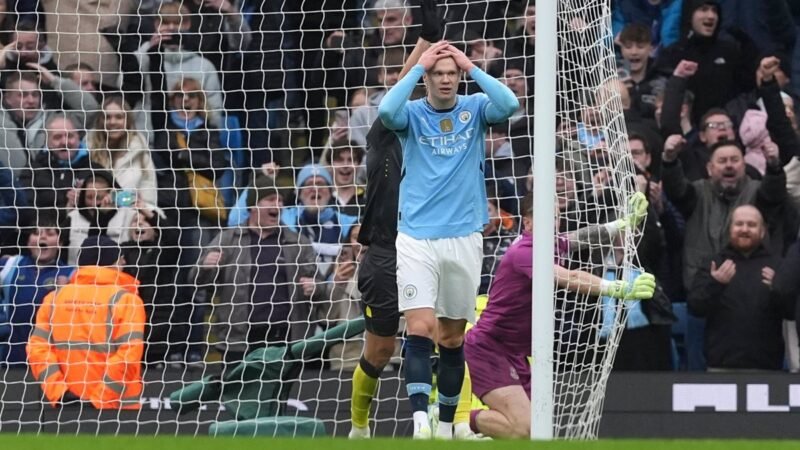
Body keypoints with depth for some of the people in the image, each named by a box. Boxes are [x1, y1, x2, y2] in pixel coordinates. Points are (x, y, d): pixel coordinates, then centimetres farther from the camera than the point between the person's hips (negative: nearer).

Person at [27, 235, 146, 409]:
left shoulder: (54, 298, 8)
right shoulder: (125, 300, -6)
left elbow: (38, 348, 0)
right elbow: (128, 356, -16)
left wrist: (59, 392, -6)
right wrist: (99, 398, -14)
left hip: (68, 406, 4)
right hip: (114, 409, -4)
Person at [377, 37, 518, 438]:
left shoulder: (474, 109, 3)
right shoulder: (412, 114, 0)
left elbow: (508, 105, -16)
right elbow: (386, 111, -22)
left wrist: (472, 66, -14)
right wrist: (418, 67, -18)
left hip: (463, 237, 2)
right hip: (416, 238, -2)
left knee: (453, 337, 10)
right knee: (420, 328, -16)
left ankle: (446, 424, 20)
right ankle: (420, 417, -24)